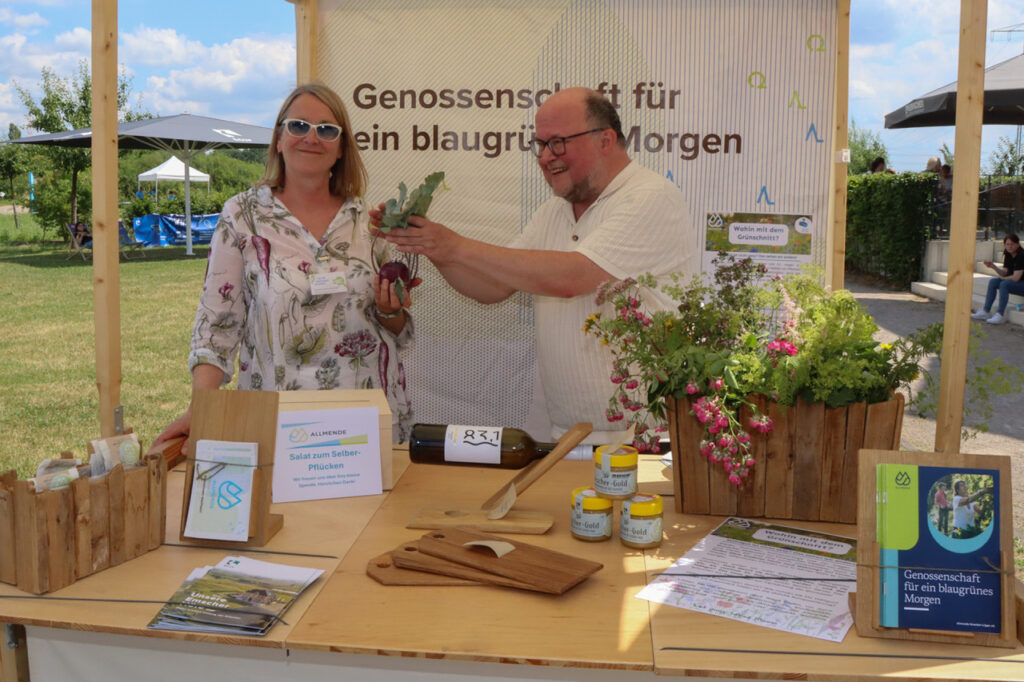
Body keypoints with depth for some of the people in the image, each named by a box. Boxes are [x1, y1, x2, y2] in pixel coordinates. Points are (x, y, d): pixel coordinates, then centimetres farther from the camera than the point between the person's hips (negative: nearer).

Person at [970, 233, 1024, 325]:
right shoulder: (1008, 255, 5)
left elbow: (1016, 277, -24)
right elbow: (1004, 272, 6)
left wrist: (1003, 278, -6)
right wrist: (993, 266, -10)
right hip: (1015, 283, 9)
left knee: (1004, 284, -31)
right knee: (993, 281, -5)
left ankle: (1000, 315, -30)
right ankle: (986, 311, -11)